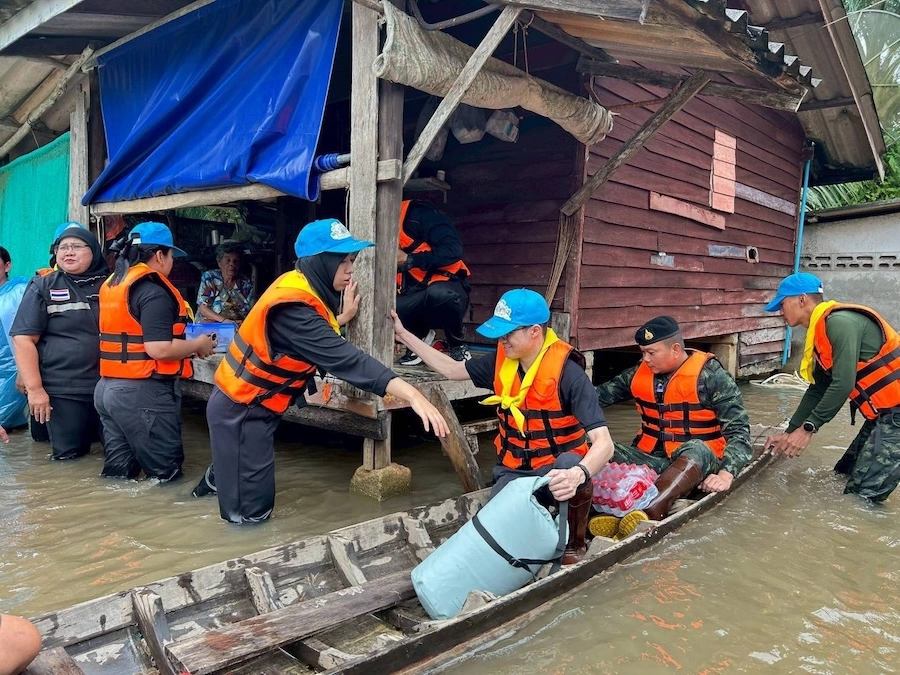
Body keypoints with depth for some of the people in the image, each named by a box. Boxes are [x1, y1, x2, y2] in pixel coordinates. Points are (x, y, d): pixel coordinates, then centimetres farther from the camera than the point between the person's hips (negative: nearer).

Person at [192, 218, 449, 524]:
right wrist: (411, 394, -45)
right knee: (251, 509, 4)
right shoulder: (293, 306, -31)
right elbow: (344, 359, -40)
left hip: (252, 404, 9)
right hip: (240, 410, -9)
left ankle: (217, 477, 54)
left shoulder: (304, 287, -2)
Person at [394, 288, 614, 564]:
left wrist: (577, 474, -51)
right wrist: (404, 335, 11)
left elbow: (603, 443, -29)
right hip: (514, 471, 3)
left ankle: (576, 542, -10)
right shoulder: (503, 362, -4)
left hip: (555, 468, -3)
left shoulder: (568, 373, -22)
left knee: (570, 465, -39)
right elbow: (452, 369, 12)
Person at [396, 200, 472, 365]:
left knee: (438, 294, -41)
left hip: (446, 287, -5)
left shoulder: (418, 214, -9)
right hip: (413, 299, 5)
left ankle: (458, 345, -10)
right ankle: (419, 335, 8)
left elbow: (453, 251, -19)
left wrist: (409, 259, -18)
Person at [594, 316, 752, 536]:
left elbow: (738, 428, -12)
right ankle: (613, 511, -47)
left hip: (696, 461, -4)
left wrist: (726, 473, -26)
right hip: (650, 458, 4)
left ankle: (650, 512, -57)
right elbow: (601, 394, 10)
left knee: (697, 450, -38)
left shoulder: (710, 375, -8)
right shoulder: (640, 372, 6)